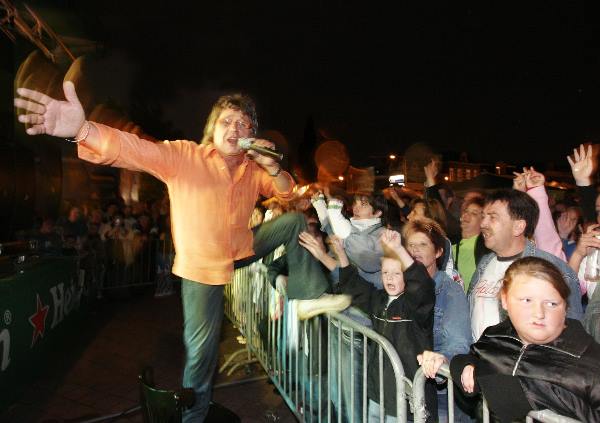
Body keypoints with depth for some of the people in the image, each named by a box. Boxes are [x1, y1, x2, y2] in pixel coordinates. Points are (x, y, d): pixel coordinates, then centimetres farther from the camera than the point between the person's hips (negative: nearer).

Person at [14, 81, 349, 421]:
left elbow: (286, 193, 5)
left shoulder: (254, 168, -2)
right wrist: (83, 129, -50)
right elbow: (136, 149, -31)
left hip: (243, 251, 5)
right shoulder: (183, 156, -16)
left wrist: (272, 166, -17)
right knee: (201, 351, 4)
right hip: (202, 266, -4)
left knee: (295, 222, -1)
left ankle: (310, 295, 8)